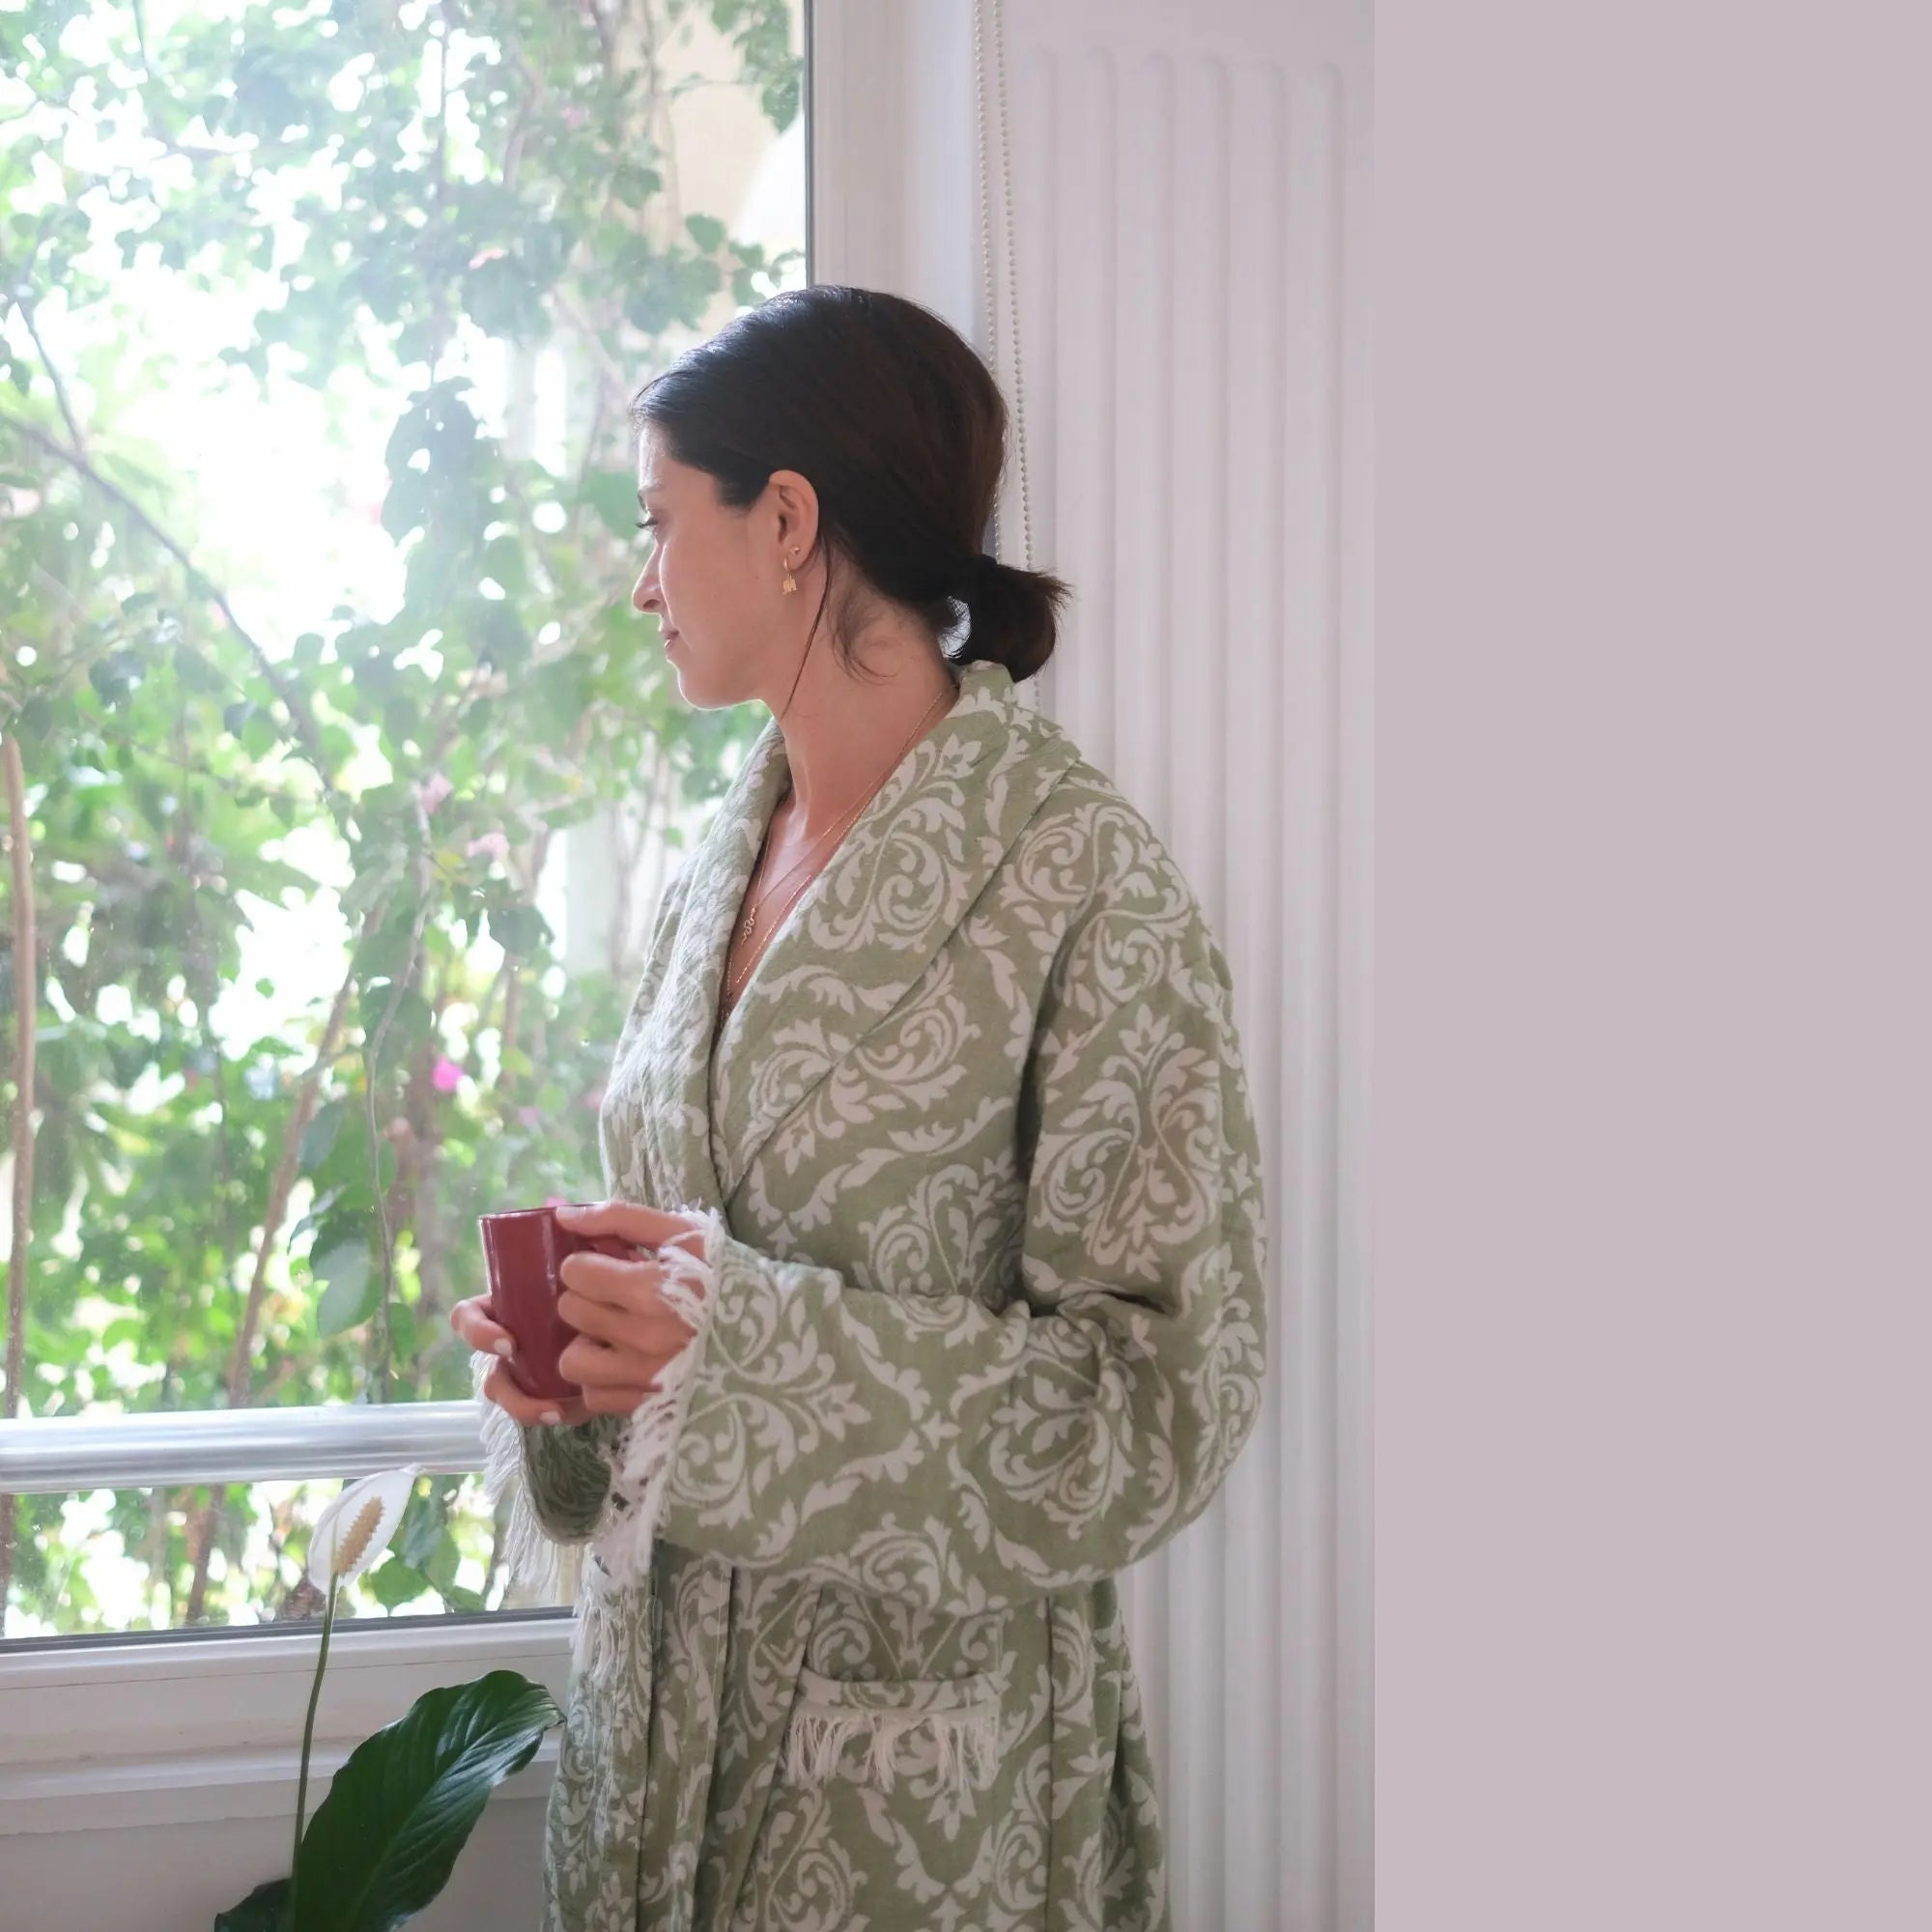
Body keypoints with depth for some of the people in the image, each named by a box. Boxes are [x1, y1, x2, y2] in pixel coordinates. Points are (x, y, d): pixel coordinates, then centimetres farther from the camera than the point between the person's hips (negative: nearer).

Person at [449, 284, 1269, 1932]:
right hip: (664, 1690, 7)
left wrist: (751, 1341, -24)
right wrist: (570, 1355, -4)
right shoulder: (720, 868, 8)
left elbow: (1169, 1394, -17)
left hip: (926, 1751, -6)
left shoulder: (1083, 886, -15)